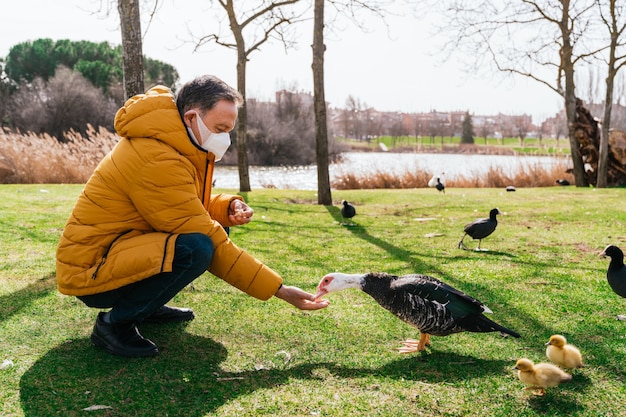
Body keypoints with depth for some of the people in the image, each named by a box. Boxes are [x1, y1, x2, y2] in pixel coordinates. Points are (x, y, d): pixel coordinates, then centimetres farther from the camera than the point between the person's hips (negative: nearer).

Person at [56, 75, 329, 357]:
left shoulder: (177, 143, 4)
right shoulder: (157, 160, -26)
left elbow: (194, 209, 13)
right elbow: (210, 243, -26)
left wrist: (227, 208, -10)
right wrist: (279, 290, -22)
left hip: (119, 247, 10)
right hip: (89, 270, -10)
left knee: (216, 228, 7)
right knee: (196, 247, -31)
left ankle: (147, 305, 11)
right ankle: (115, 322, -11)